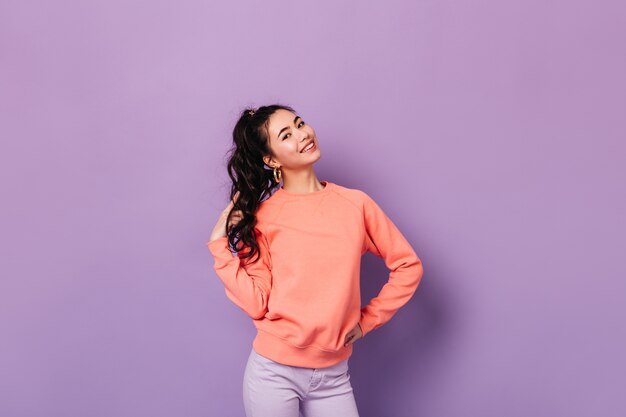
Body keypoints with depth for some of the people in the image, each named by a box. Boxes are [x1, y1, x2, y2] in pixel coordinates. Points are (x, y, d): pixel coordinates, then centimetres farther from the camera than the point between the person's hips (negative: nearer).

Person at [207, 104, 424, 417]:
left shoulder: (355, 203, -3)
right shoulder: (261, 216, -5)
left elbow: (408, 265, 5)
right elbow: (256, 303, -11)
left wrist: (368, 319, 2)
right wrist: (220, 241, -11)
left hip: (333, 376, 1)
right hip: (272, 373, -1)